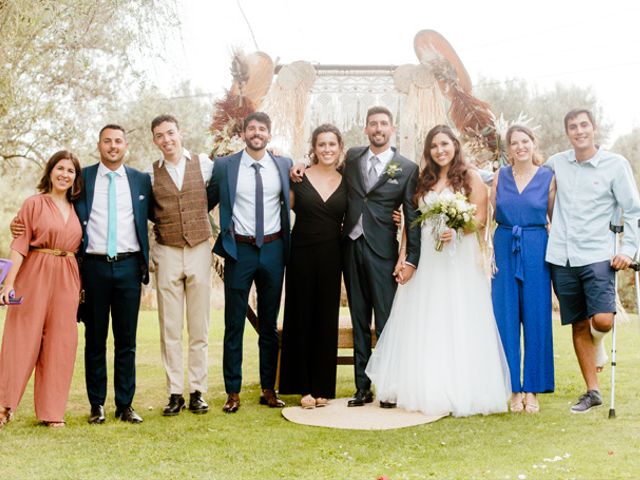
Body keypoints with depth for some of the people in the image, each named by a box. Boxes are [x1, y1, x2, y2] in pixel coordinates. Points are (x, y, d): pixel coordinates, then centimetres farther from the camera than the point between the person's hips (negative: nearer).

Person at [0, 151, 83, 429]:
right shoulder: (34, 203, 1)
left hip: (66, 280, 4)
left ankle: (52, 411, 11)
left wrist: (81, 286, 6)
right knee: (22, 339, -2)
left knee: (60, 343, 3)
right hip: (35, 276, -4)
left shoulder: (76, 210, 14)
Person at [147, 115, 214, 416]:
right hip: (167, 253, 0)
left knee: (199, 327, 4)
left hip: (199, 250, 0)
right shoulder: (151, 173, 5)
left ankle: (197, 391, 12)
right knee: (170, 328, 2)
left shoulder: (204, 164, 3)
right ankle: (175, 393, 9)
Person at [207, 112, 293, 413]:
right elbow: (207, 203, 8)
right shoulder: (224, 166, 0)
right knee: (234, 324, 3)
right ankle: (233, 392, 12)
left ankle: (269, 389, 21)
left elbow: (294, 201, 16)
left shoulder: (284, 165, 5)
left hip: (273, 250, 2)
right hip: (239, 250, -2)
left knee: (270, 324, 11)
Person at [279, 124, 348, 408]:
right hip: (302, 255, -2)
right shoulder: (299, 177, -1)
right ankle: (304, 386, 14)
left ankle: (322, 386, 17)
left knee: (327, 320, 7)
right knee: (301, 317, 4)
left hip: (331, 257, 2)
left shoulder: (346, 183, 6)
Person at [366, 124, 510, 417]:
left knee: (458, 325, -3)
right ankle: (426, 390, 11)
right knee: (423, 325, 3)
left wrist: (456, 230, -22)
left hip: (459, 259, -4)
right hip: (425, 259, 4)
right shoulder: (423, 181, 14)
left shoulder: (470, 177, 2)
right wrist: (405, 255, 2)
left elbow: (481, 219, -5)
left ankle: (460, 392, 5)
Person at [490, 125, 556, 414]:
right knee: (506, 319, 2)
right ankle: (514, 388, 12)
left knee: (536, 318, 2)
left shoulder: (548, 178, 3)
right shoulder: (500, 176, 7)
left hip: (536, 251, -1)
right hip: (504, 249, 2)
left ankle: (532, 389, 12)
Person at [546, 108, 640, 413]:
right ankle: (592, 391, 19)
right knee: (578, 325, 8)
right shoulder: (557, 163, 9)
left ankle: (597, 344, 20)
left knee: (602, 321, -18)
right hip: (561, 258, 3)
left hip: (597, 256, -3)